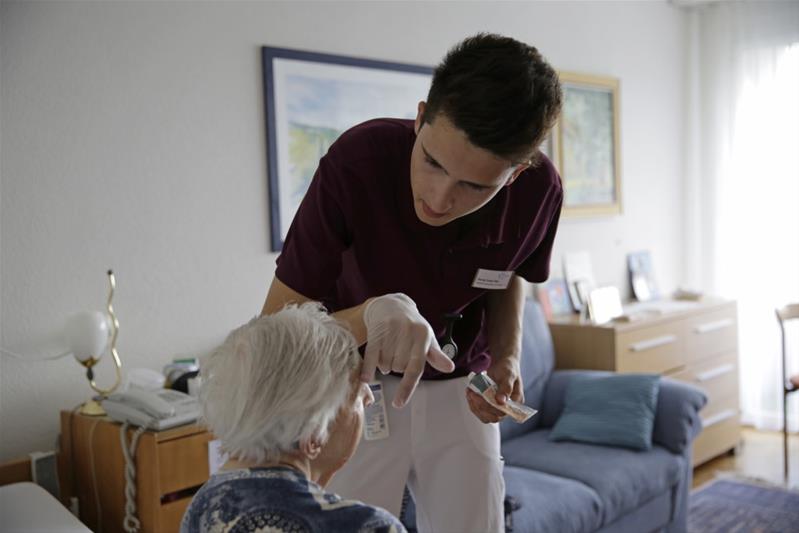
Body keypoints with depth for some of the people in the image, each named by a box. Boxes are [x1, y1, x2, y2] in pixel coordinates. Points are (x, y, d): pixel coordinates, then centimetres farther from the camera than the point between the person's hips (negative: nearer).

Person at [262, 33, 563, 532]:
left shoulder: (540, 190, -19)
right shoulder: (356, 161, -30)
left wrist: (507, 357, -12)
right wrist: (372, 314, -42)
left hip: (459, 387, 3)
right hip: (357, 385, -2)